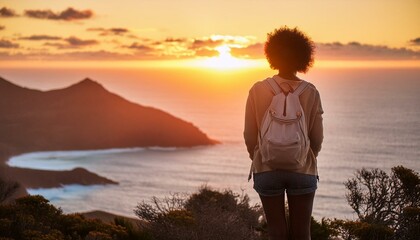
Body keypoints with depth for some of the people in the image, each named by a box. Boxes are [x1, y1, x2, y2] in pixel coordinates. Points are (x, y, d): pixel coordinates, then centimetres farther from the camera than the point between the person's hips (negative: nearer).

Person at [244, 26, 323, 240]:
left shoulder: (258, 90, -6)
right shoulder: (310, 92, -5)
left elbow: (249, 135, -3)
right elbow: (317, 138, -1)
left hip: (267, 169, 0)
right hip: (303, 170, 0)